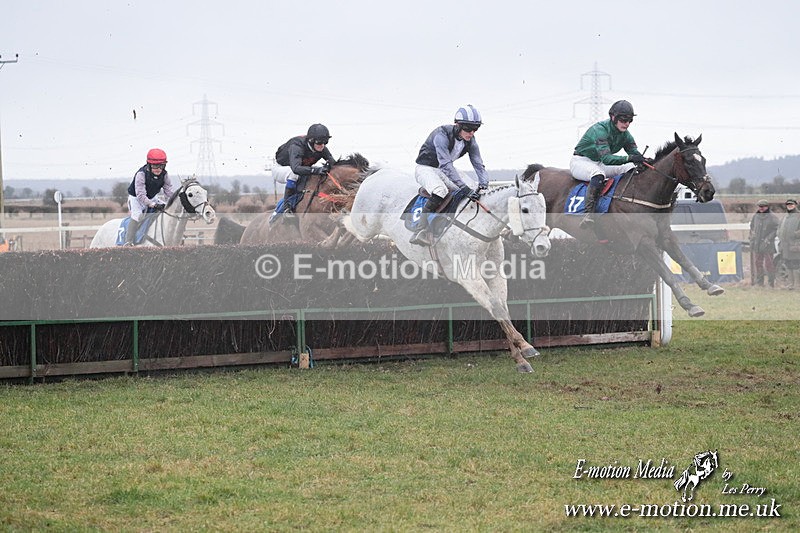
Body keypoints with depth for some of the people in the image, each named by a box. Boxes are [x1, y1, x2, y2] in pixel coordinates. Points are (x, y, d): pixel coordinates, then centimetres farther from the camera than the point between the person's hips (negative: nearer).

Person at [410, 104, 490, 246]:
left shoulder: (470, 141, -7)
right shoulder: (442, 135, -30)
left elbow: (478, 164, -7)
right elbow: (445, 165, -38)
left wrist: (484, 185, -28)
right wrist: (465, 188, -46)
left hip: (446, 171, 7)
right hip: (425, 168, -7)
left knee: (476, 191, -7)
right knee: (440, 192, -37)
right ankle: (421, 233, -40)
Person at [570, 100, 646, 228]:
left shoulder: (625, 134, -3)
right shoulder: (600, 130, -27)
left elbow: (635, 154, -6)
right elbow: (606, 158, -39)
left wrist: (644, 162, -30)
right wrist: (629, 158, -51)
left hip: (599, 164, 8)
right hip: (580, 162, -8)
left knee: (632, 169, -9)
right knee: (598, 174, -40)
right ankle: (589, 213, -46)